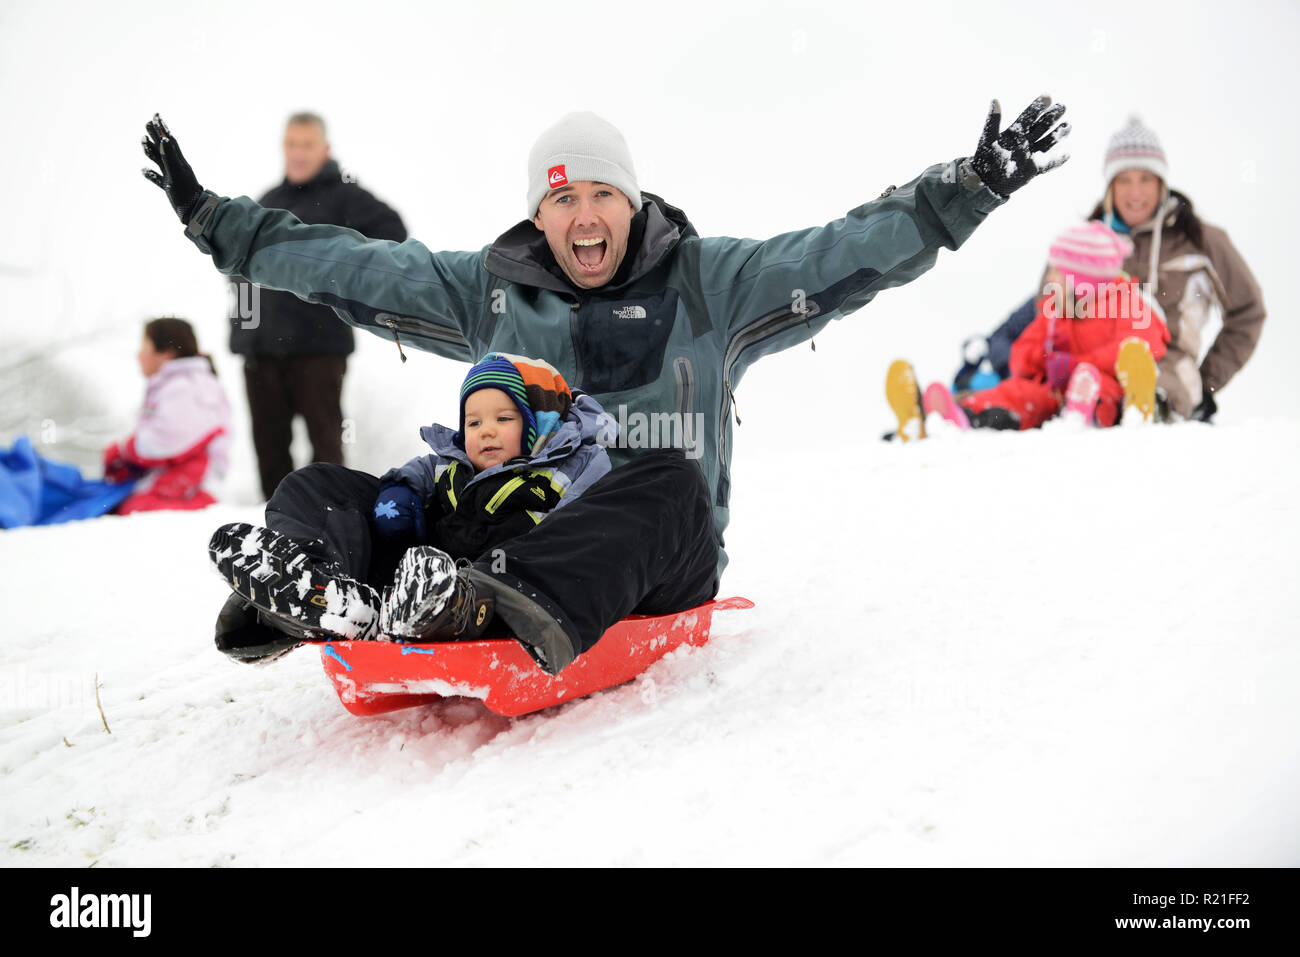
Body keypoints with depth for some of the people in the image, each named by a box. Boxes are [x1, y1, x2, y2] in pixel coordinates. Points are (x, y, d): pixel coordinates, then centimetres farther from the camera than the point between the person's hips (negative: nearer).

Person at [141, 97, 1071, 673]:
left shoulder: (710, 283, 6)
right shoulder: (490, 290, 12)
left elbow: (845, 254, -3)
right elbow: (347, 265, 13)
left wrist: (968, 190, -14)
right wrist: (214, 218, 10)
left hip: (665, 560, -2)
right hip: (516, 532, 3)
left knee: (669, 477, -37)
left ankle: (536, 609, -65)